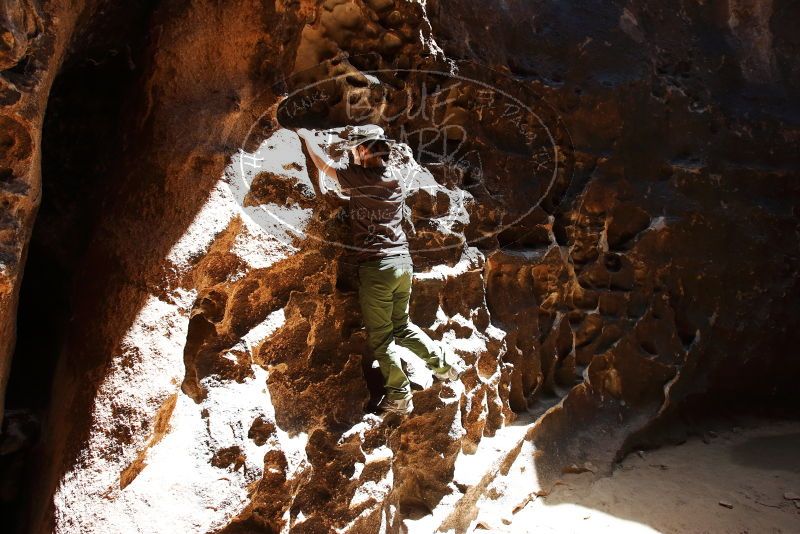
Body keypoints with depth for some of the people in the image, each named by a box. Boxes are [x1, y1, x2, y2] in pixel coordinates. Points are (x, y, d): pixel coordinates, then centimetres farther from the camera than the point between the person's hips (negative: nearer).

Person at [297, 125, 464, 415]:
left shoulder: (358, 177, -11)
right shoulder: (395, 176, 8)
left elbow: (323, 163, 5)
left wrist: (306, 135, 20)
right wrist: (341, 198, 15)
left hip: (376, 267, -7)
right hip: (403, 261, 7)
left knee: (380, 337, 7)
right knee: (401, 325, 24)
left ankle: (400, 396, 13)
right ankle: (444, 363, 26)